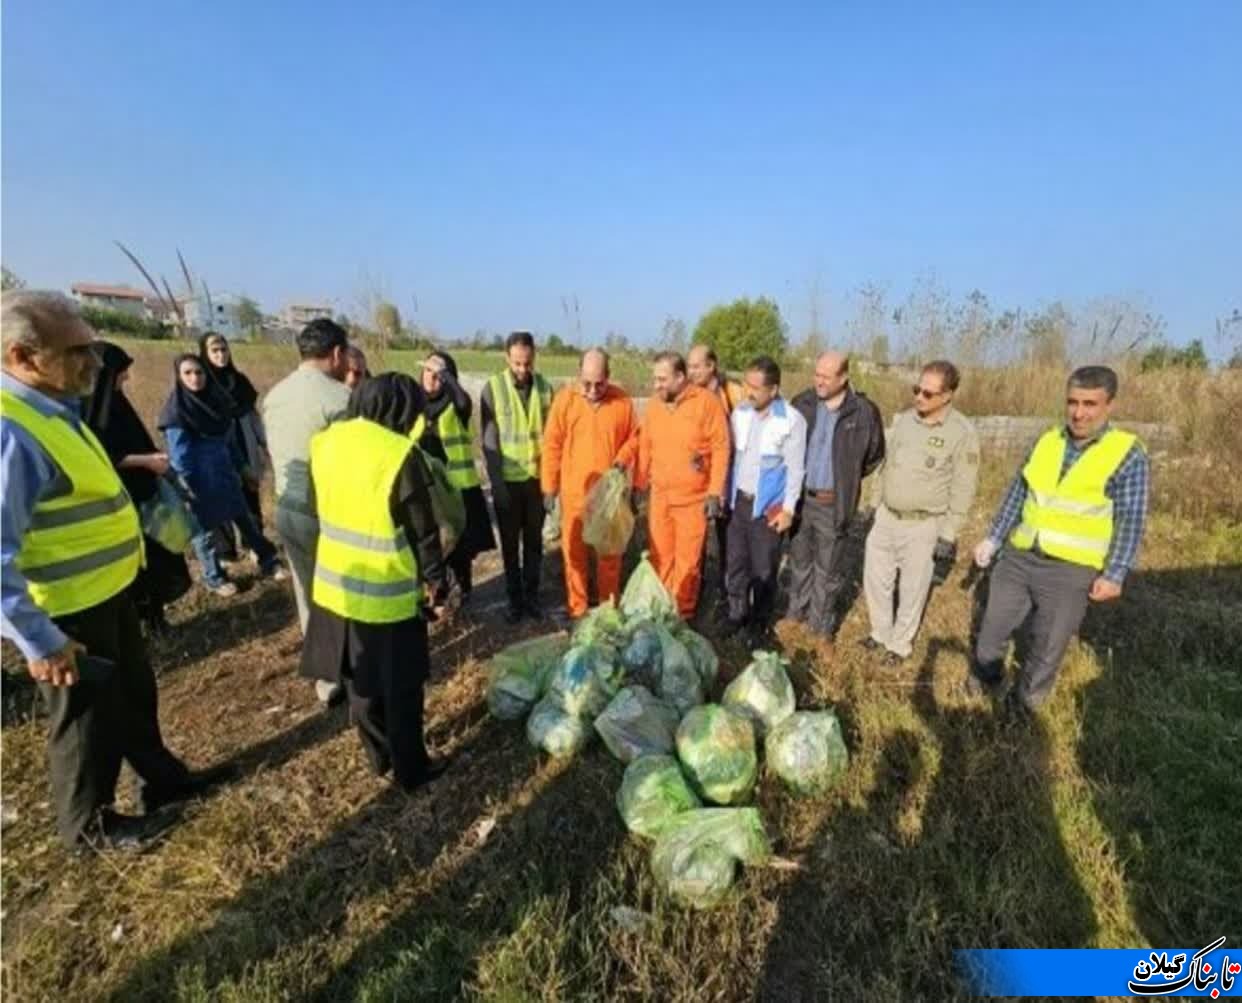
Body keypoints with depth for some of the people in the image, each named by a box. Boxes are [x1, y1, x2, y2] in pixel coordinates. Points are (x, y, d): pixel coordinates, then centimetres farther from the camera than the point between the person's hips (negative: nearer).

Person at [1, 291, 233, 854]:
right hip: (67, 613, -9)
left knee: (135, 692, 24)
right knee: (89, 718, 13)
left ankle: (162, 777, 46)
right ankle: (89, 825, 37)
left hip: (106, 590, 9)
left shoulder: (53, 411, 4)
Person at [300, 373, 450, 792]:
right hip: (388, 595, -7)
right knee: (400, 688, 11)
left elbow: (321, 508, 11)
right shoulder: (400, 454, -21)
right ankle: (410, 769, 27)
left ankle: (379, 756, 39)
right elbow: (423, 529, -16)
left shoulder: (325, 442, 1)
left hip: (335, 585, 7)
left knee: (360, 680, 21)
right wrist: (437, 579, -3)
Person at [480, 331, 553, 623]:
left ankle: (532, 596, 26)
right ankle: (514, 598, 25)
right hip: (507, 480, -2)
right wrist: (497, 483, -11)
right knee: (510, 543, 10)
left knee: (534, 540, 11)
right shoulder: (493, 388, -8)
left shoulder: (544, 388, -1)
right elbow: (489, 441, -7)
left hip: (537, 478, 2)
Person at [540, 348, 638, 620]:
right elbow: (552, 445, -3)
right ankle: (577, 609, 24)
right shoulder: (565, 399, -5)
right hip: (574, 491, 0)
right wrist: (549, 486, -3)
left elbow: (634, 435, 8)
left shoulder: (622, 400, -3)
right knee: (574, 551, 8)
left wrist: (623, 457, -12)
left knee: (610, 551, 11)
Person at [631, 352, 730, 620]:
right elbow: (645, 447, 10)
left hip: (694, 498, -4)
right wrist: (638, 486, 11)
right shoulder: (654, 404, 3)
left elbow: (721, 448, -10)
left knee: (687, 559, 5)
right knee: (660, 556, 14)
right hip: (659, 496, 4)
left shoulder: (707, 403, -11)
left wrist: (715, 492, -13)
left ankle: (682, 613, 22)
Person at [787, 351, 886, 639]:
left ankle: (821, 627, 25)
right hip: (800, 498, 3)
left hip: (834, 503, -3)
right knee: (799, 560, 18)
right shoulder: (802, 403, -3)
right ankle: (796, 614, 36)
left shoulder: (864, 412, -11)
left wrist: (847, 480, 4)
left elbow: (875, 456, 4)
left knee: (827, 568, 10)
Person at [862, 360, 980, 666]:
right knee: (875, 579, 14)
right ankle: (880, 633, 37)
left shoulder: (962, 432, -14)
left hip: (924, 526, -5)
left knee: (912, 590, 10)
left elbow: (962, 490, -11)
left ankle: (899, 645, 30)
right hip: (886, 517, 5)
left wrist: (948, 536, -11)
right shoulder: (904, 419, 1)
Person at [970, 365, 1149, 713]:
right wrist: (993, 538, 8)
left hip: (1071, 571, -4)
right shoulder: (1047, 440, 3)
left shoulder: (1128, 455, -9)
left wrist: (1114, 575, -14)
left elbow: (1131, 522, -8)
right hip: (1018, 558, 4)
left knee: (1047, 646, 11)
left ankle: (1024, 704, 31)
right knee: (993, 628, 15)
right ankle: (982, 679, 38)